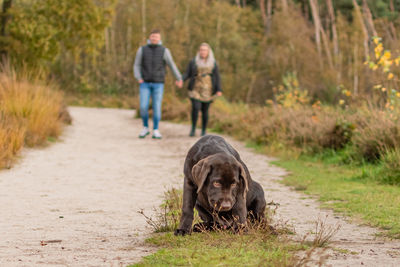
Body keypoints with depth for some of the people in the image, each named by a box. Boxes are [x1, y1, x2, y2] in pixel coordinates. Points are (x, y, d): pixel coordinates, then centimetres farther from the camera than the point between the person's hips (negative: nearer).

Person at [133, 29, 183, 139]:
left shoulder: (164, 51, -2)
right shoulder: (142, 50, 0)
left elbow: (172, 65, 8)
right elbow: (137, 65, 3)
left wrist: (179, 78, 16)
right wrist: (139, 78, -13)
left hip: (158, 84, -1)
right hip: (145, 83, 1)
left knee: (157, 107, -3)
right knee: (143, 107, -6)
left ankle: (155, 131, 7)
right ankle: (145, 128, 13)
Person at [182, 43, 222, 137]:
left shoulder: (213, 63, 5)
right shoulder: (193, 62, 5)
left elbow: (217, 77, 3)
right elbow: (187, 74, 3)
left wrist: (219, 90, -8)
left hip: (207, 91, 1)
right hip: (196, 90, -1)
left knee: (205, 111, 2)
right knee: (196, 107, -18)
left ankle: (203, 131, 16)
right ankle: (193, 128, -5)